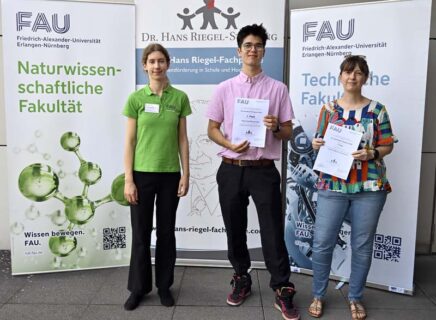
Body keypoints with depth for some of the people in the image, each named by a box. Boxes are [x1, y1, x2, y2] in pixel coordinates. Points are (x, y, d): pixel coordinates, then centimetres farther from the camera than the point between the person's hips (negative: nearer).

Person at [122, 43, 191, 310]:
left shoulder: (179, 97, 1)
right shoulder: (136, 98, -2)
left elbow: (182, 139, 4)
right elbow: (130, 141, -2)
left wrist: (186, 174, 0)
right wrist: (128, 180, -6)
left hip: (170, 174, 1)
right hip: (142, 174, -1)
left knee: (166, 232, 11)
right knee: (141, 233, 8)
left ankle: (164, 286, 28)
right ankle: (138, 288, 25)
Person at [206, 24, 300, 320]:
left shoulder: (278, 89, 3)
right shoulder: (224, 89, 5)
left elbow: (288, 132, 5)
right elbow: (212, 129, 6)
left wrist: (276, 128, -18)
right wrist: (230, 144, -13)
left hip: (264, 171, -1)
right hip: (231, 170, 2)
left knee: (273, 232, 1)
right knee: (235, 230, 13)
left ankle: (283, 292, 15)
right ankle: (241, 280, 33)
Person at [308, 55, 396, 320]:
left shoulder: (377, 109, 2)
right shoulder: (329, 108, 6)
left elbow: (388, 145, 4)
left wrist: (372, 153, -15)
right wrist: (316, 144, -10)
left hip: (369, 187, 0)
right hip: (332, 186, 1)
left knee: (362, 245, 9)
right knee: (322, 243, 2)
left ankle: (355, 298, 29)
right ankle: (318, 295, 22)